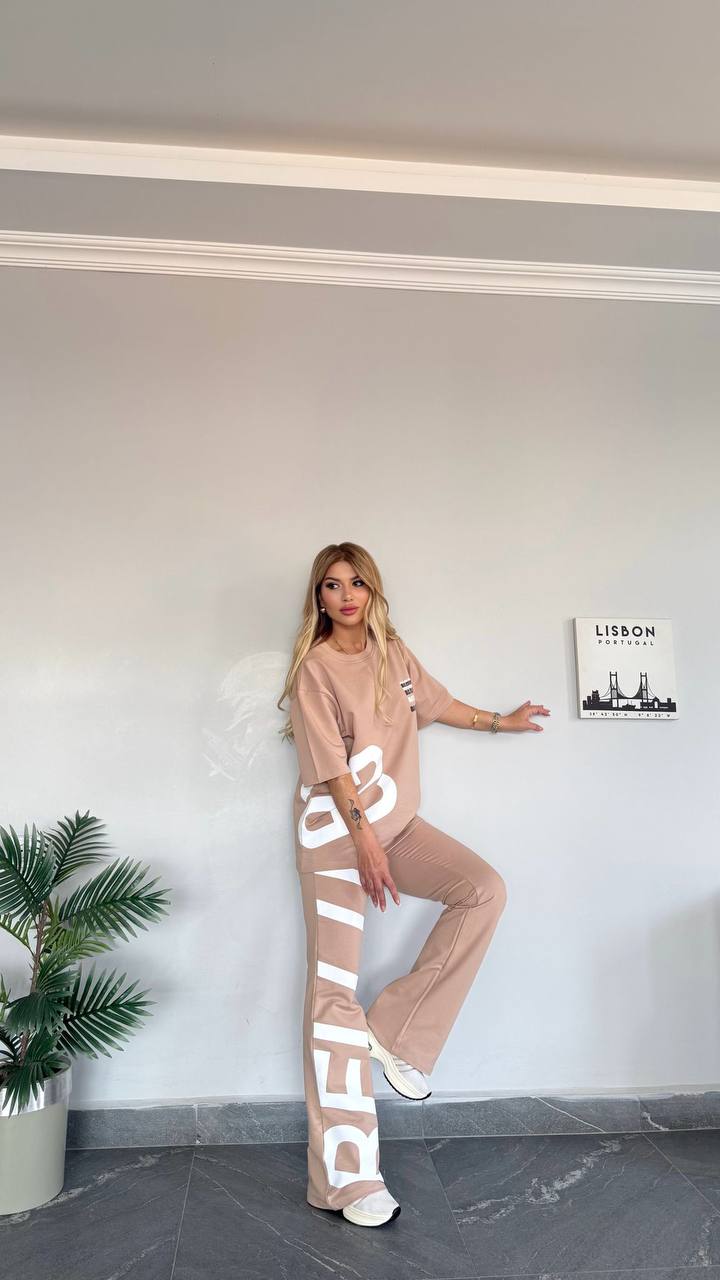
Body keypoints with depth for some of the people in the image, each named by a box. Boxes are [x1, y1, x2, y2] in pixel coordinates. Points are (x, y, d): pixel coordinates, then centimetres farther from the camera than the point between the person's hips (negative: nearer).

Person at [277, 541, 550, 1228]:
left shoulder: (393, 652, 7)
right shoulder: (314, 669, -12)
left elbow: (436, 703, 23)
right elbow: (331, 769, -17)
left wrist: (499, 721, 33)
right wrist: (366, 846, -20)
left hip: (395, 822, 7)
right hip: (335, 834, -7)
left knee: (485, 889, -10)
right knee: (334, 991, -5)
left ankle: (397, 1029, 0)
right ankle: (345, 1179, 6)